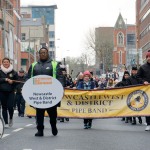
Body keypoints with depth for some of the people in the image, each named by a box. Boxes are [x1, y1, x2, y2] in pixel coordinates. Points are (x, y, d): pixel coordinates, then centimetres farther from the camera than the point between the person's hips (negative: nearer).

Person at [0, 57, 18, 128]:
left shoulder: (14, 72, 2)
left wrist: (12, 82, -12)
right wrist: (6, 80, -18)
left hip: (11, 92, -1)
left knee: (10, 107, -11)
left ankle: (11, 118, 18)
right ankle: (6, 123, 12)